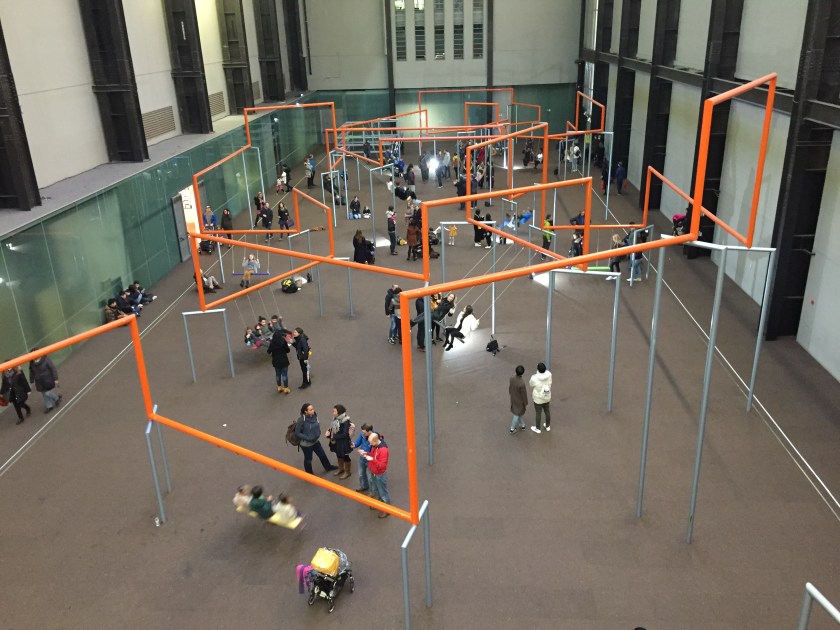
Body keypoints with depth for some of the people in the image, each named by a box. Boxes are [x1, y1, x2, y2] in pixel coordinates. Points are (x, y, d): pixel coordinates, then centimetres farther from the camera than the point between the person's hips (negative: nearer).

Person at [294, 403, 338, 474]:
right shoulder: (301, 420, -28)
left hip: (316, 441, 6)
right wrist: (308, 438, -24)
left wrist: (318, 434, -10)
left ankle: (328, 467, 49)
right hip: (306, 444, -6)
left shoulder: (314, 416, -12)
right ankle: (309, 474, 41)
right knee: (308, 459, 17)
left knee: (322, 455, 23)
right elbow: (297, 433, -21)